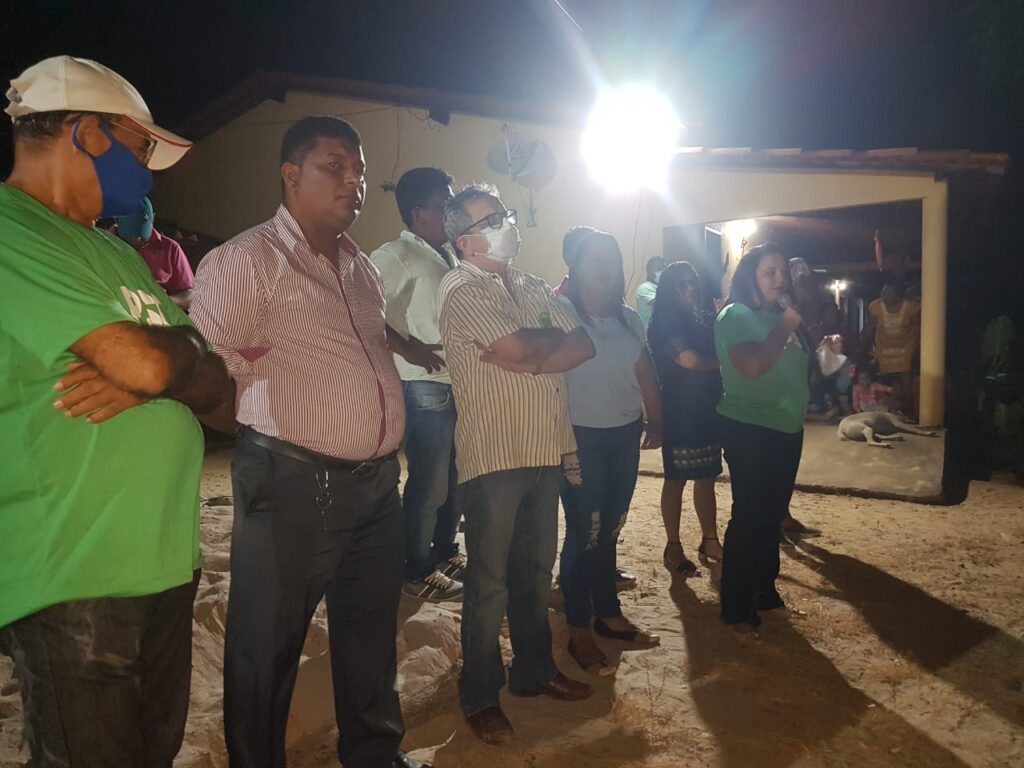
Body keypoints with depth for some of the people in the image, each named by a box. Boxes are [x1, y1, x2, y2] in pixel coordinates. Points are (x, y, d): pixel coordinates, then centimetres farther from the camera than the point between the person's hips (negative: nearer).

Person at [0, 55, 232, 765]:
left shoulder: (120, 255, 16)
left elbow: (214, 387, 11)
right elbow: (145, 361, -23)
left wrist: (141, 378, -11)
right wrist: (184, 340, 0)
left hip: (166, 563, 8)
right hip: (77, 579, -8)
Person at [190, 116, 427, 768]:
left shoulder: (362, 267, 14)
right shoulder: (246, 261, -9)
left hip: (379, 479, 7)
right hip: (297, 485, -7)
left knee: (372, 632, 20)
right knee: (268, 647, 8)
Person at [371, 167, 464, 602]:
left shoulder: (446, 256, 15)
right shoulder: (399, 254, -11)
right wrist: (409, 346, -20)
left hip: (457, 384, 9)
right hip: (426, 387, -9)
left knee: (454, 477, 18)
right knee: (428, 484, 1)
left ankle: (444, 551, 36)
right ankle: (418, 572, 17)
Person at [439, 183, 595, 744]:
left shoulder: (533, 288, 15)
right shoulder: (462, 288, -8)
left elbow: (583, 345, 5)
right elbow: (519, 349, -20)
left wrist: (532, 358, -12)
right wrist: (552, 336, 0)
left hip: (546, 449, 7)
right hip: (493, 454, -7)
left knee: (536, 570, 17)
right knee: (490, 580, 4)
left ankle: (533, 670, 35)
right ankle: (479, 695, 20)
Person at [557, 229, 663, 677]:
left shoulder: (629, 319, 11)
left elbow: (646, 374, 16)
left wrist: (655, 421, 11)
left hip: (625, 435, 6)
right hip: (581, 437, -6)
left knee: (609, 530, 15)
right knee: (583, 532, -2)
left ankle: (609, 613, 29)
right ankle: (579, 631, 10)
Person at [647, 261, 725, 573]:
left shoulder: (705, 319, 13)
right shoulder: (664, 322, -8)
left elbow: (719, 353, 11)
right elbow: (690, 361, -19)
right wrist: (720, 363, -4)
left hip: (709, 407, 6)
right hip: (679, 409, -6)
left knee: (707, 477, 12)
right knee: (676, 479, 1)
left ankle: (710, 540, 24)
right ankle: (673, 547, 11)